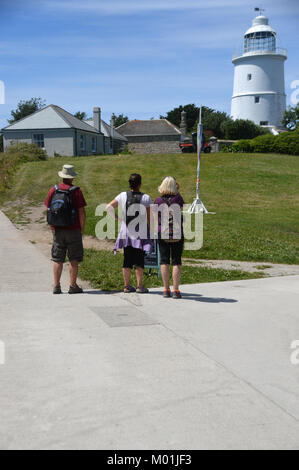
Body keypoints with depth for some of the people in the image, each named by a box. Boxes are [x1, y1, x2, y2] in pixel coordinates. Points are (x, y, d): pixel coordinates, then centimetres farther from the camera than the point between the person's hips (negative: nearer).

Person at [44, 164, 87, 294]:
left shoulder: (53, 190, 2)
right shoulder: (76, 191, -8)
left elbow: (48, 210, 5)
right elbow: (82, 213, -10)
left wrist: (53, 228, 14)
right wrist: (82, 230, 2)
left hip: (57, 230, 3)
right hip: (73, 230, -3)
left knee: (57, 260, 9)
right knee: (74, 260, 5)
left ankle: (56, 286, 10)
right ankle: (73, 286, 6)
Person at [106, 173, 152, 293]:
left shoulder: (123, 196, 0)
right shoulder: (145, 198, -6)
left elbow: (109, 207, -6)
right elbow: (149, 217, -4)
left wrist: (116, 217, 6)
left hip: (126, 233, 3)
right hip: (141, 234, -3)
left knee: (127, 260, 9)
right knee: (139, 261, 3)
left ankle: (127, 285, 13)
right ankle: (140, 286, 5)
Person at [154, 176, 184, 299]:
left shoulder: (158, 201, -3)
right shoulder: (178, 199, -6)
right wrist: (177, 190, 13)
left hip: (162, 234, 1)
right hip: (177, 234, -1)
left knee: (164, 261, 7)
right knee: (176, 262, 3)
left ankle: (166, 290, 8)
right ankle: (176, 290, 2)